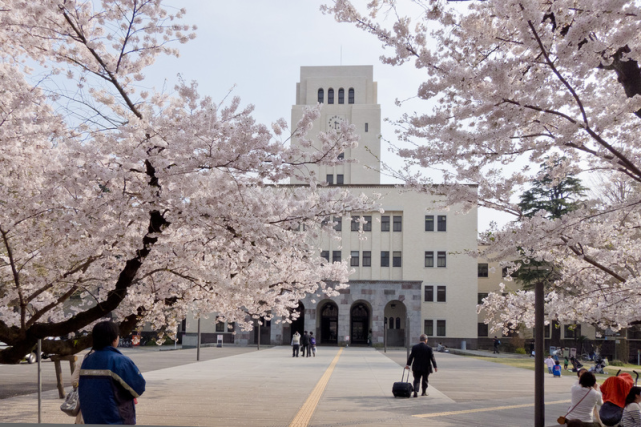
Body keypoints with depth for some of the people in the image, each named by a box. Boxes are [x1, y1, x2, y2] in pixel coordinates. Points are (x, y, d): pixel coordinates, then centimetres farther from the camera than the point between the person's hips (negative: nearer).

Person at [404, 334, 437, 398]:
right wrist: (435, 367, 0)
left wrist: (408, 364, 7)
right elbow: (432, 358, -7)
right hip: (426, 367, -1)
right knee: (424, 380, 15)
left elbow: (411, 356, 0)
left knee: (416, 380, 3)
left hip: (416, 367, 1)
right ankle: (424, 392, 26)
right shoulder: (429, 348, -8)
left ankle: (415, 391, -16)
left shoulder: (414, 347, -2)